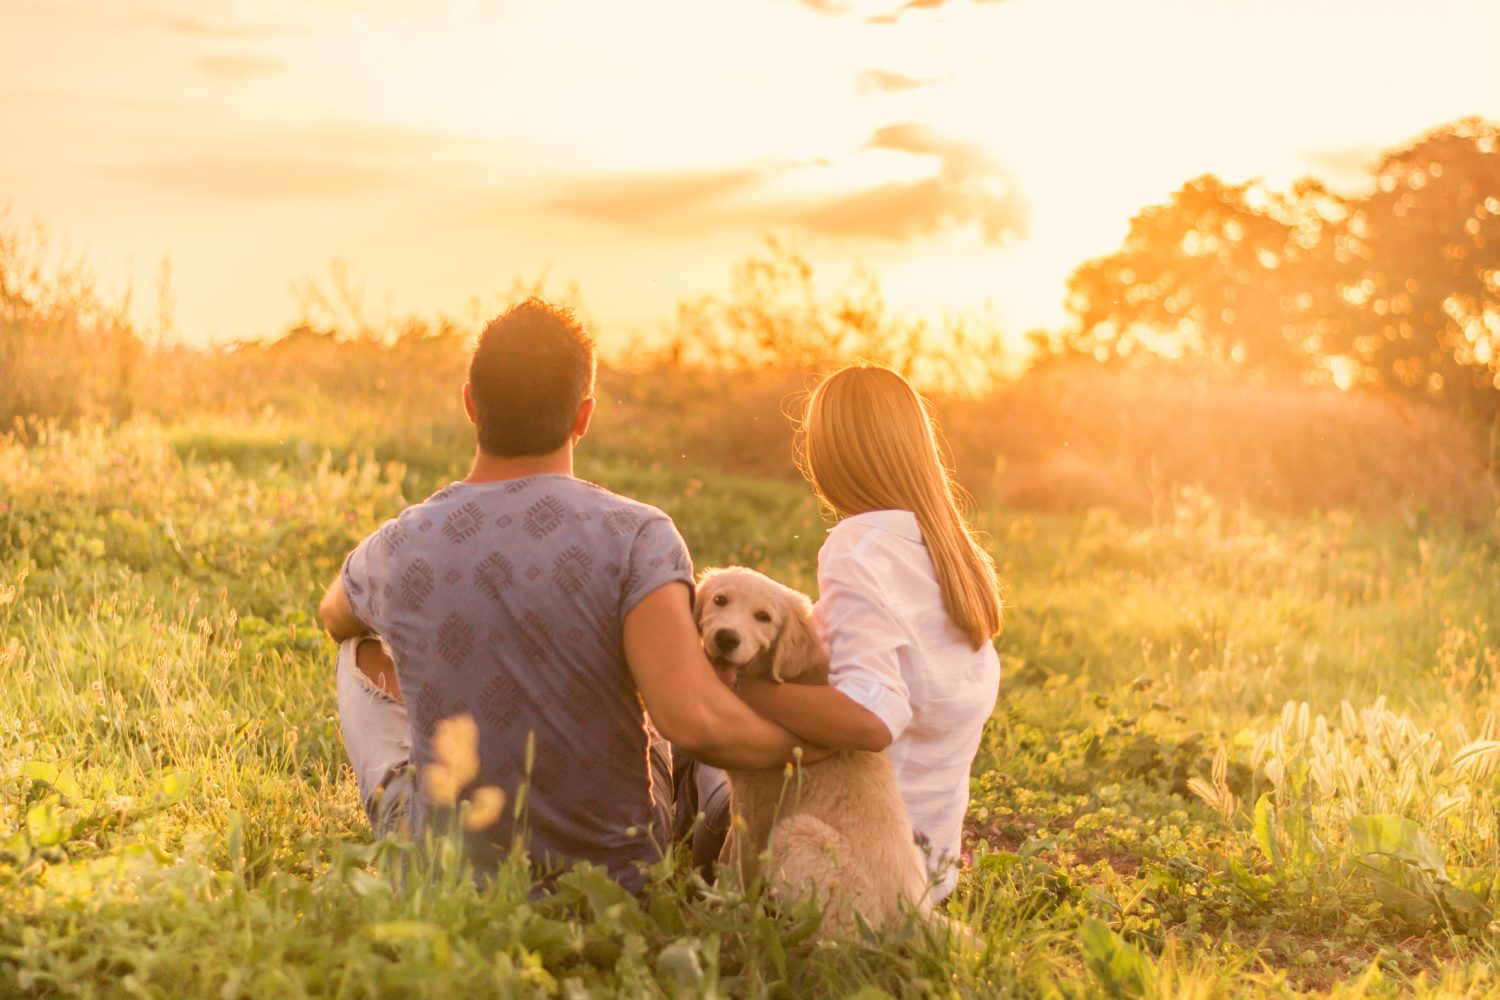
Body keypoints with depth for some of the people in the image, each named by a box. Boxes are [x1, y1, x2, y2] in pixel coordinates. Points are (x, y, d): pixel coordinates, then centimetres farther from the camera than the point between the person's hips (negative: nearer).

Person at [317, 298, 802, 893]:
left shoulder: (396, 550, -11)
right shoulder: (636, 538, -20)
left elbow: (334, 618, 14)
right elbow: (692, 719, -32)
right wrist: (801, 743, -13)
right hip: (617, 876, 0)